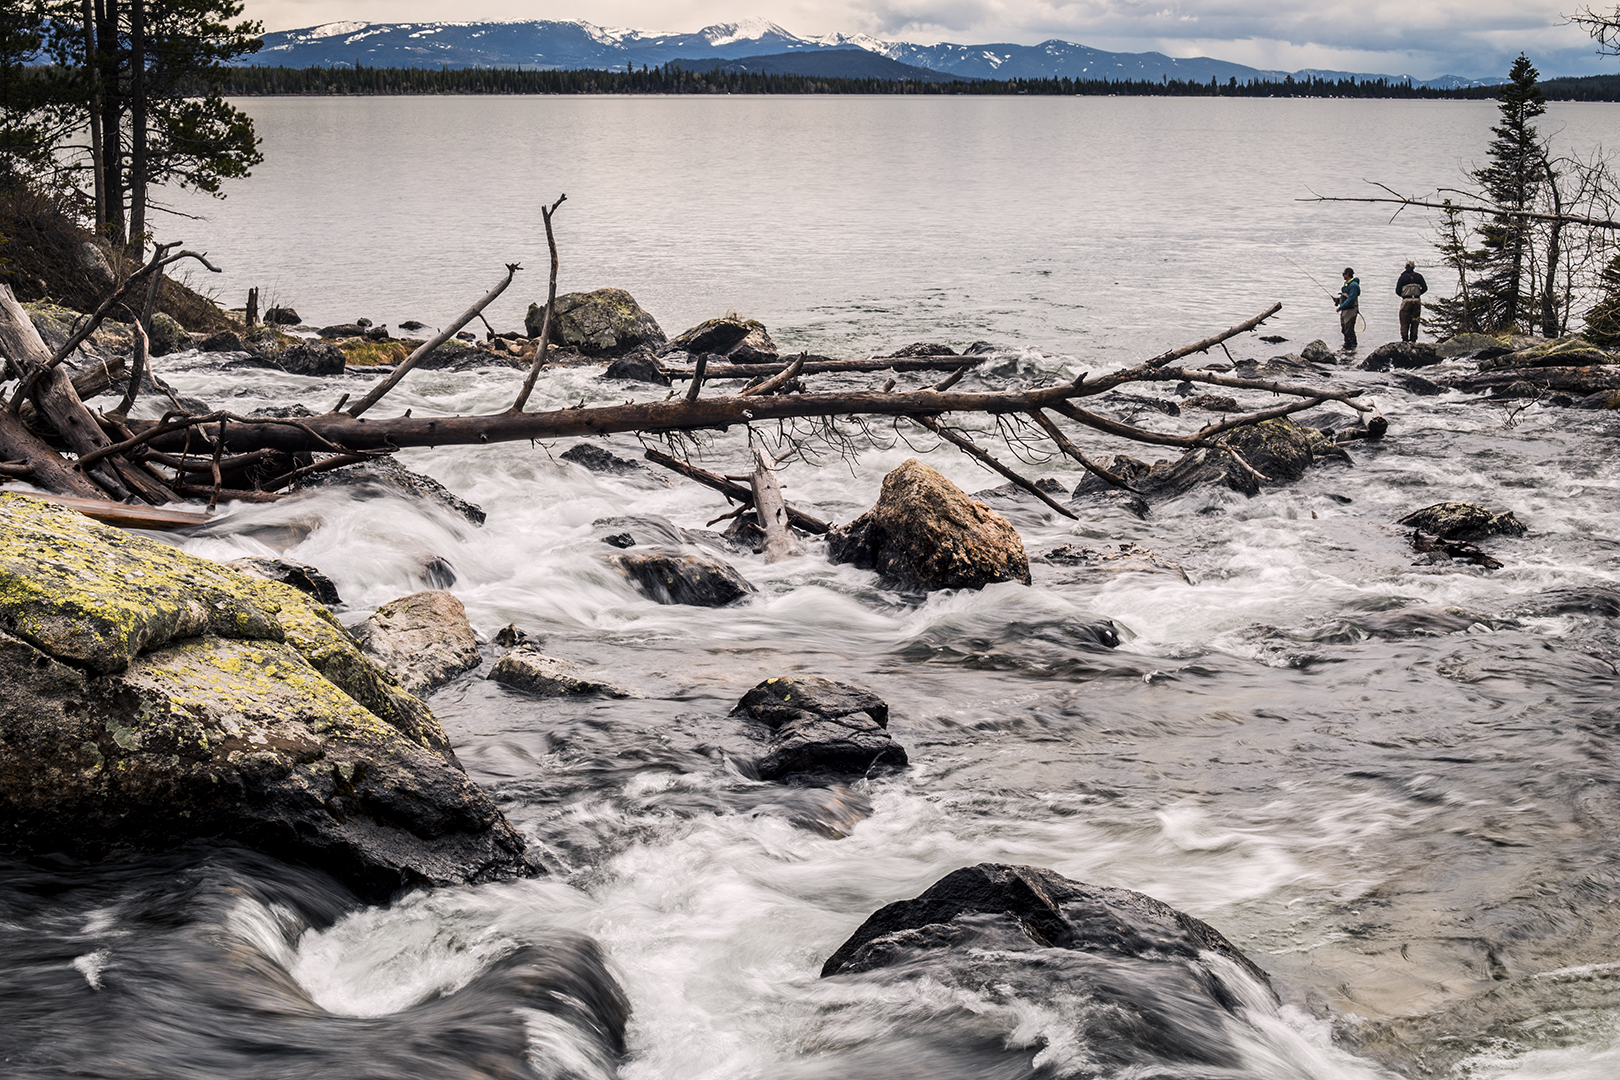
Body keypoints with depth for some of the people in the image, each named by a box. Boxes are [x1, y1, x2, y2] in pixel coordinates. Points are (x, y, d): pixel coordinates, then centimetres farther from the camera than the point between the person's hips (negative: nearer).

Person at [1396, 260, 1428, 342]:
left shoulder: (1403, 277, 0)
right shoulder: (1418, 276, 5)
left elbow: (1397, 291, -3)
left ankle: (1405, 340, 0)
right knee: (1415, 323, 9)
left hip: (1406, 301, -2)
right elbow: (1425, 288, 2)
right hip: (1417, 301, 2)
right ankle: (1413, 340, 7)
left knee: (1405, 323, 4)